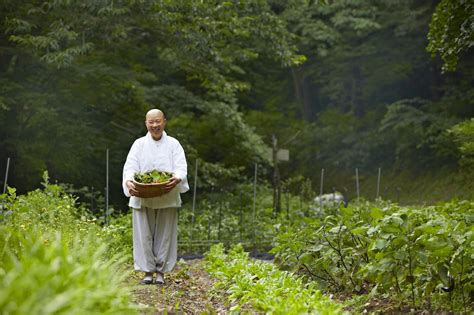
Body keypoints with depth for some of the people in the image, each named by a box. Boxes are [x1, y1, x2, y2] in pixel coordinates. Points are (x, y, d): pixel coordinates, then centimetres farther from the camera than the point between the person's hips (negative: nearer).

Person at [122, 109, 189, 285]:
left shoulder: (173, 144, 6)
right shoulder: (139, 144, 8)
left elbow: (181, 167, -7)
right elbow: (130, 166, -4)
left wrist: (177, 179, -31)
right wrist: (128, 182, -27)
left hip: (167, 199, 0)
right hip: (142, 199, 1)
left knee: (164, 235, 2)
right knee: (144, 235, 0)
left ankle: (160, 271, 12)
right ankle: (148, 271, 10)